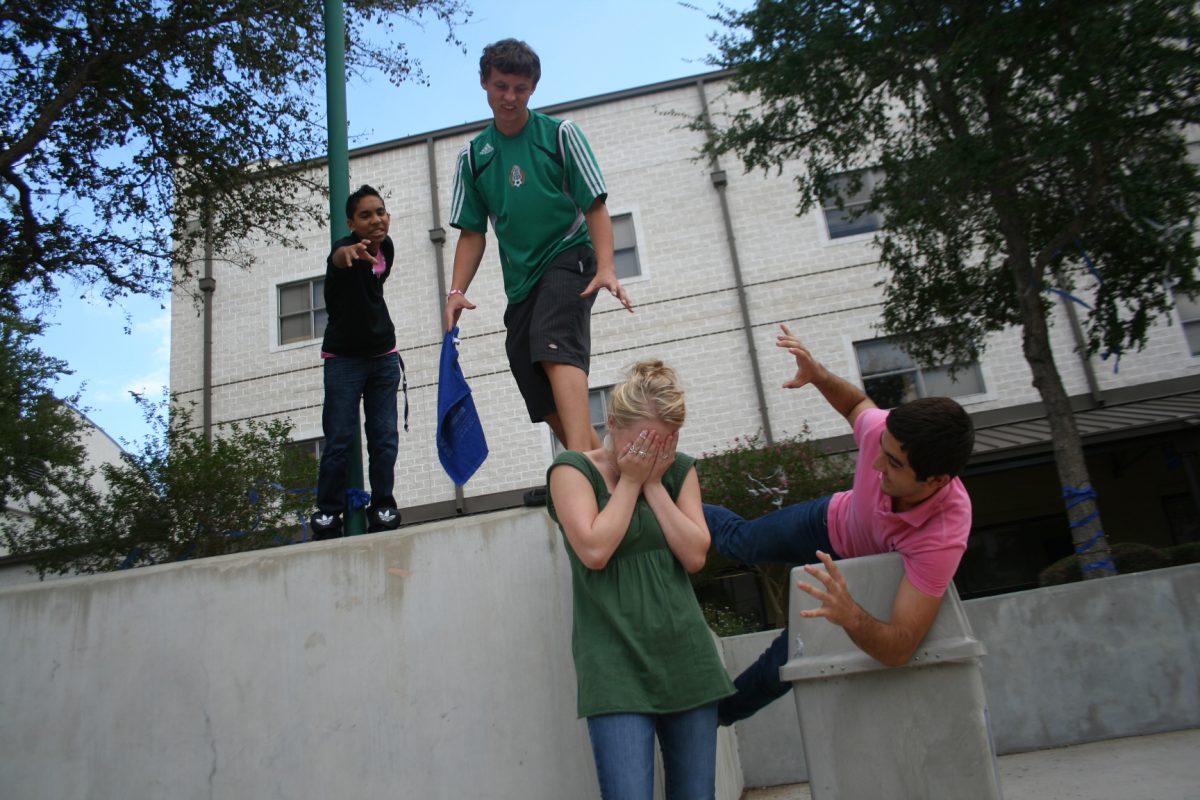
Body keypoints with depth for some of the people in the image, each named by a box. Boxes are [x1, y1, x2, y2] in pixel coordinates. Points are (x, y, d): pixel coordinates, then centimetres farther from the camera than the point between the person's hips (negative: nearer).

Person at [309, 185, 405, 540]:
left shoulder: (387, 248, 2)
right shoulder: (346, 247, -16)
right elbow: (338, 257, -42)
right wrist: (350, 252, -67)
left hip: (383, 356, 5)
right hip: (344, 358, -5)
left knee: (385, 437, 2)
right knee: (339, 438, -4)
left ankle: (382, 507, 11)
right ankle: (327, 513, 7)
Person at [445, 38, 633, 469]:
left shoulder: (560, 134, 4)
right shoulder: (473, 156, 13)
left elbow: (595, 206, -3)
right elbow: (472, 233, 12)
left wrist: (606, 267, -19)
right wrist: (457, 291, -3)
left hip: (569, 259, -5)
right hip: (521, 282, 5)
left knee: (556, 349, -33)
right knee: (549, 403, 1)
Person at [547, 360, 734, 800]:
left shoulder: (679, 469, 10)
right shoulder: (572, 468, -2)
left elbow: (695, 555, -1)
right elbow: (594, 551, -15)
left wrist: (653, 484, -5)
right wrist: (630, 480, -8)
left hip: (685, 660, 4)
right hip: (616, 668, -4)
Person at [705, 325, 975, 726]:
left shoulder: (942, 538, -46)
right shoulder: (883, 430, -38)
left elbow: (899, 649, -45)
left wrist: (850, 616, -65)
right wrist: (818, 374, -29)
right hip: (833, 519, 3)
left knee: (786, 661, 5)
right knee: (740, 540, 24)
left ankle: (725, 709, 38)